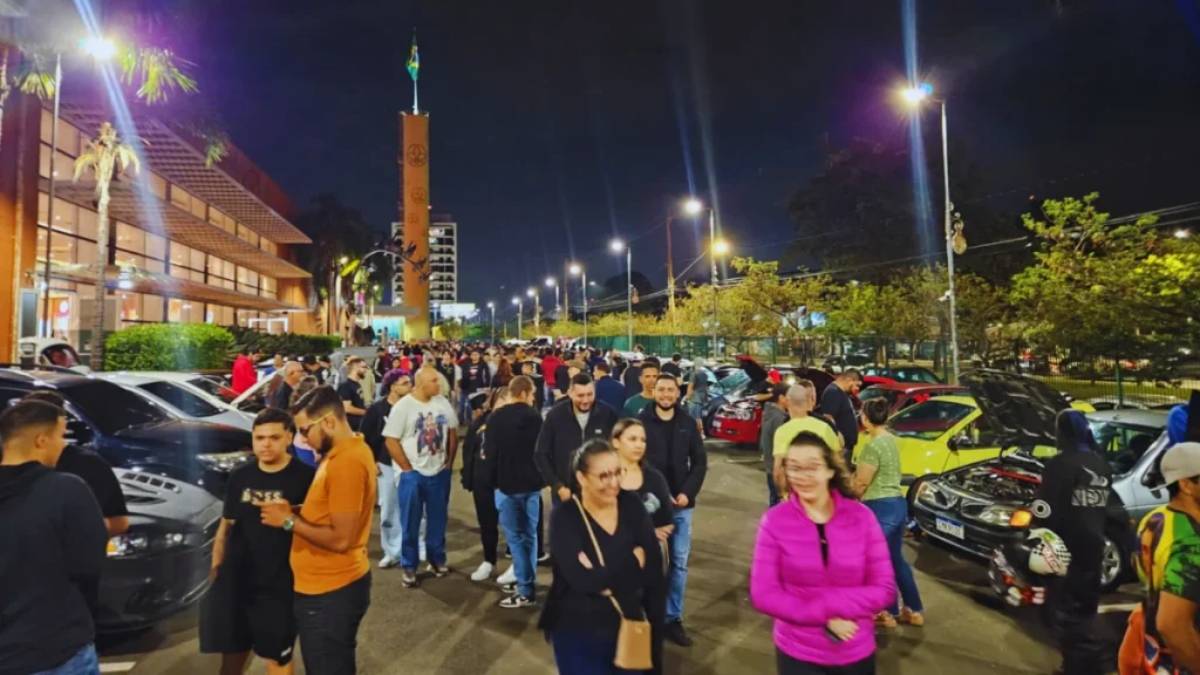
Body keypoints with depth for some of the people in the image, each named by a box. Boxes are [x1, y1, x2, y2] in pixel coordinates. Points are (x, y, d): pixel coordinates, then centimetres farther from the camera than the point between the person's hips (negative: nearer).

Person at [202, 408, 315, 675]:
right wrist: (215, 568, 10)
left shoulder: (306, 477, -12)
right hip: (235, 581, 5)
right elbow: (226, 527, 12)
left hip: (280, 586, -4)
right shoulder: (239, 477, 4)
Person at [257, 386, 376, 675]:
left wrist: (288, 521, -16)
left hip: (330, 592, -9)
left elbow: (340, 538, -25)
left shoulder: (347, 461, -25)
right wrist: (293, 510, 2)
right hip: (330, 586, 9)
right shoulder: (343, 451, 7)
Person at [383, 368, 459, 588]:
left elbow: (453, 432, 8)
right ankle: (409, 568, 19)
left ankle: (437, 560, 30)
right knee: (410, 524, 6)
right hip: (413, 474, -4)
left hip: (440, 472, 4)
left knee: (438, 520, 14)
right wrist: (407, 468, -10)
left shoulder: (443, 403, 0)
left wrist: (449, 462, 4)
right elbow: (391, 440, -12)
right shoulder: (403, 406, -12)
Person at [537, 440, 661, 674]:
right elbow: (583, 581, -27)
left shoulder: (632, 505, -6)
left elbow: (653, 567, -11)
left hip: (628, 626, 4)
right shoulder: (564, 517, -17)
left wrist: (602, 578, -22)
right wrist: (633, 561, -21)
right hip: (577, 632, -4)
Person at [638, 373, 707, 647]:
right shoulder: (641, 422, -6)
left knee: (680, 562, 8)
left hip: (682, 503, 3)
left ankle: (673, 618, 21)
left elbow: (700, 462, 5)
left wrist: (687, 493, -7)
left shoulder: (688, 424, 3)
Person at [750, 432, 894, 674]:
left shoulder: (861, 516, -10)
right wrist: (825, 616, -21)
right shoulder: (774, 520, -13)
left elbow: (884, 589, -8)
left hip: (857, 654, 2)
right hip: (797, 654, -2)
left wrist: (827, 604, -20)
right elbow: (763, 595, -13)